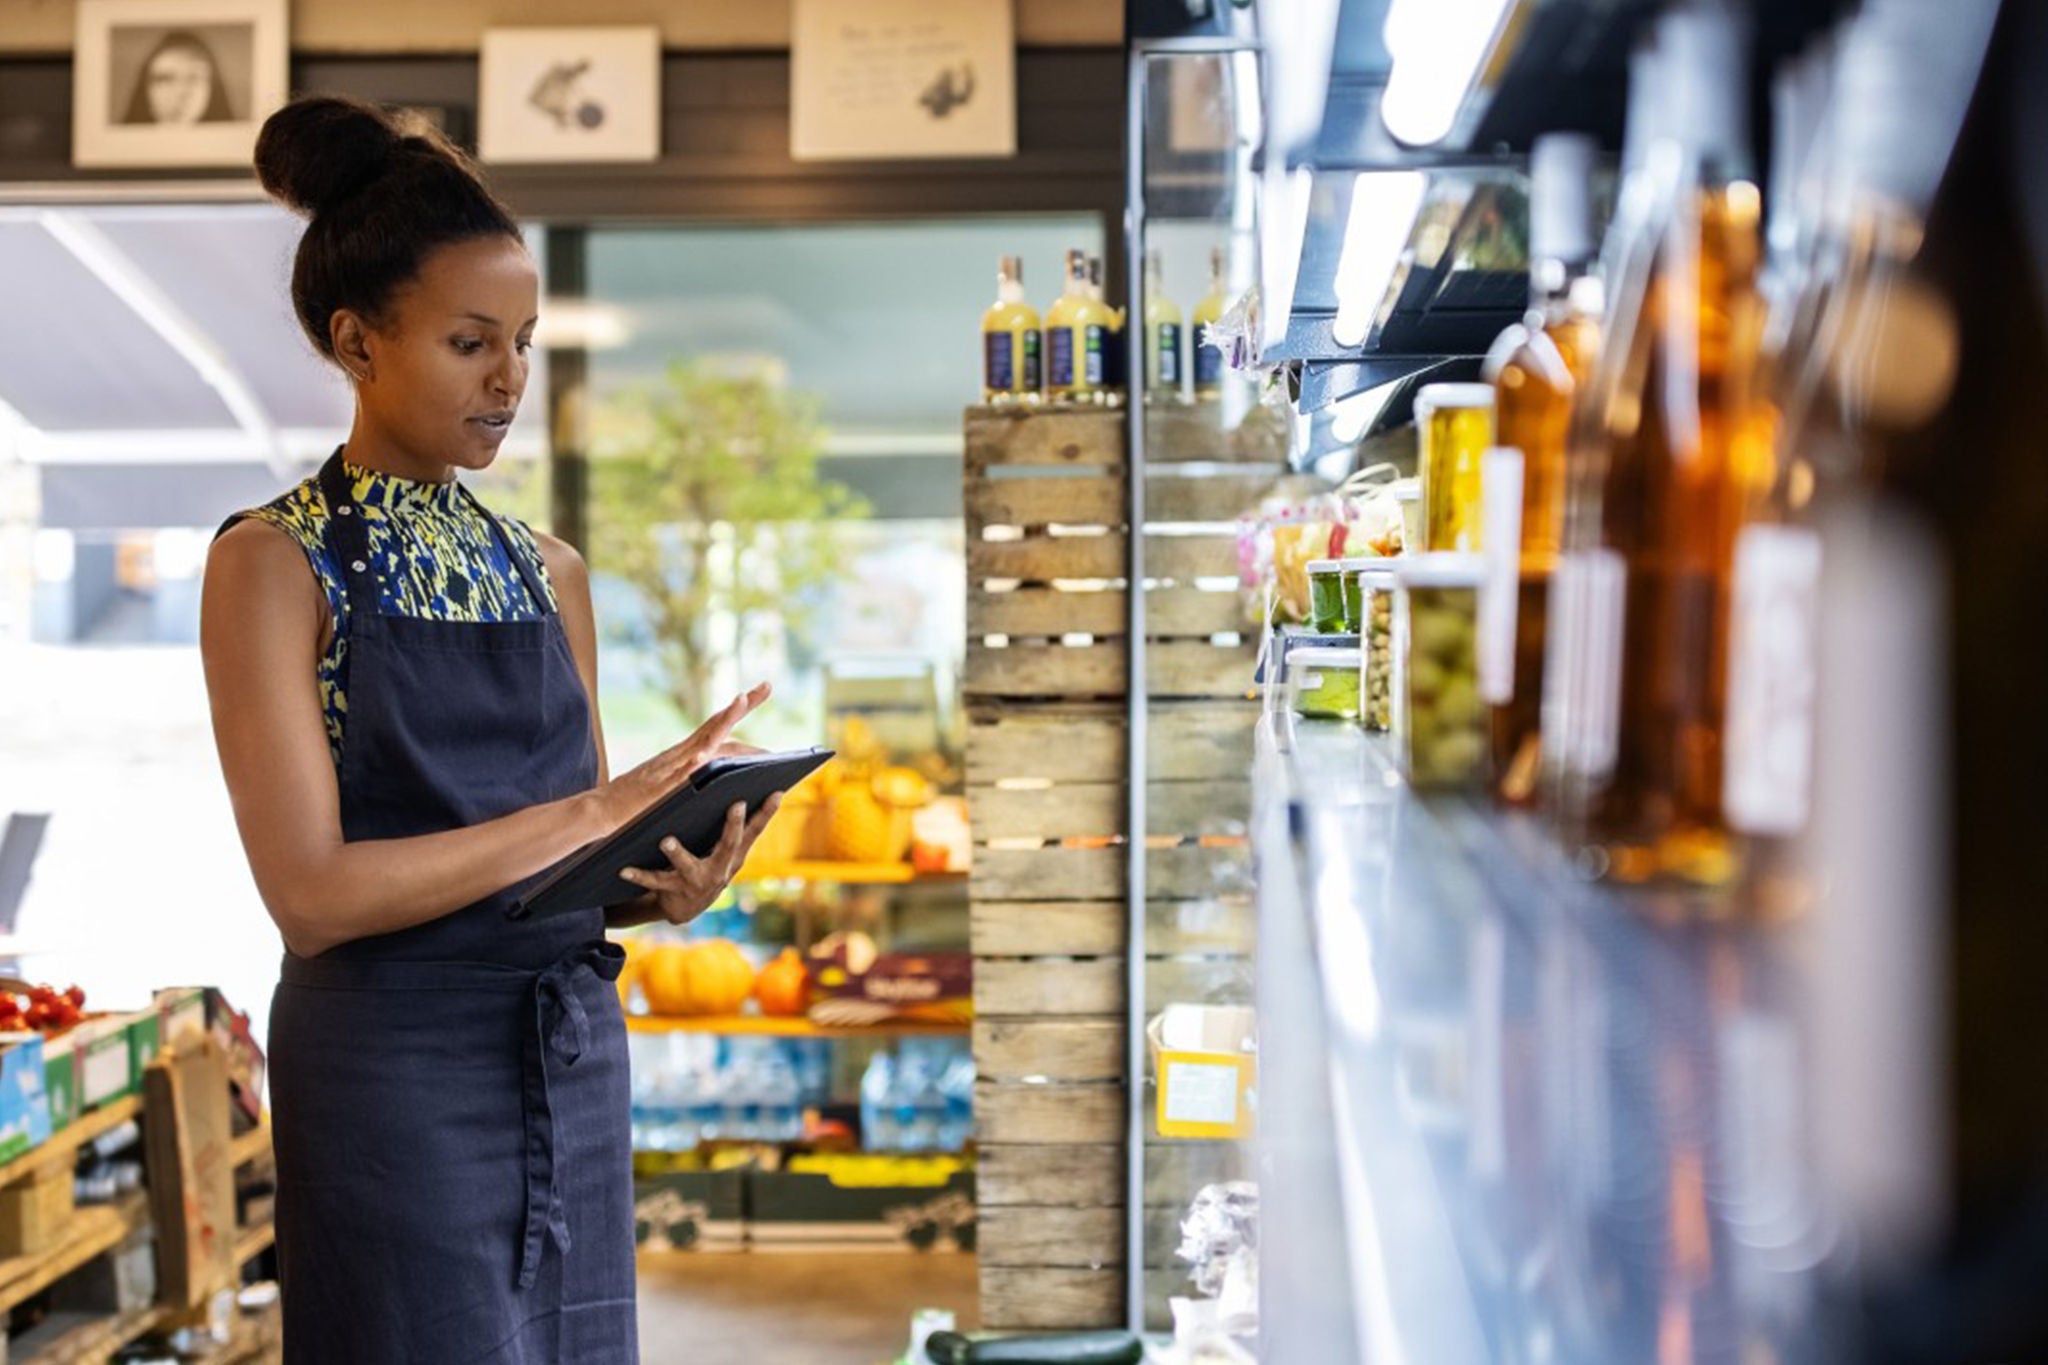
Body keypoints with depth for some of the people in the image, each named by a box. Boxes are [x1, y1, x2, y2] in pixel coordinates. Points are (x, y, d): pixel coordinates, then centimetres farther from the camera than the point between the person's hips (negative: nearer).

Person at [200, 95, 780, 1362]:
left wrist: (668, 882, -7)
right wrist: (590, 812, -19)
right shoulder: (273, 561, -7)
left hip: (576, 1063, 5)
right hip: (395, 1076, -5)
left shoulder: (549, 572, 10)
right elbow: (313, 890, -17)